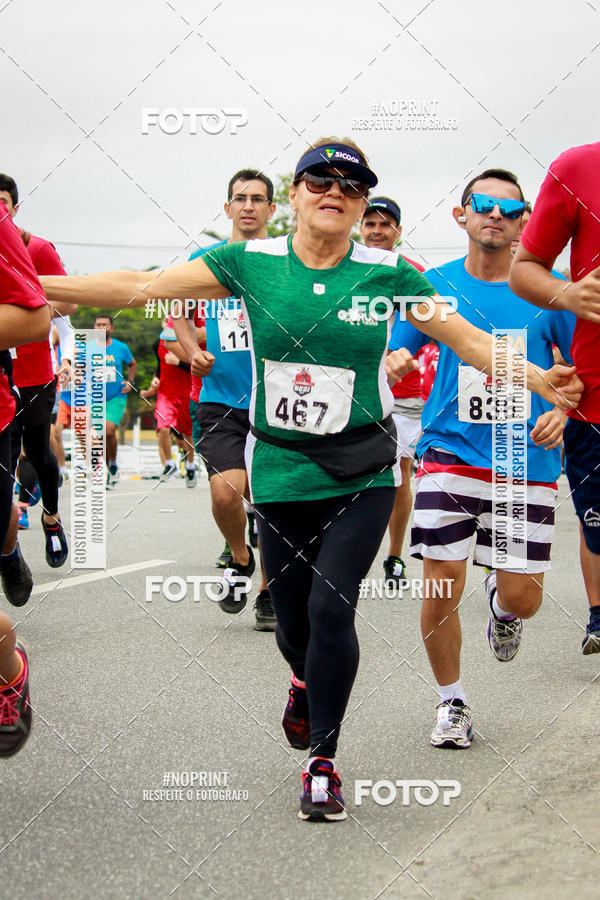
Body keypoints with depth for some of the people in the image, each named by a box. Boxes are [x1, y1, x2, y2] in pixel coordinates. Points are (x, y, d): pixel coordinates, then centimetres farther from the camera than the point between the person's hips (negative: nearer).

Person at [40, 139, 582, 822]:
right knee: (293, 620, 8)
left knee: (331, 607, -13)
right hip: (281, 474, 1)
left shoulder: (387, 273, -3)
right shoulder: (250, 263, -3)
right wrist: (33, 286, -10)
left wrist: (539, 380, -10)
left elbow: (467, 340, 3)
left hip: (363, 476, -1)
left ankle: (322, 759, 6)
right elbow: (140, 287, -5)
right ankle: (305, 682, 48)